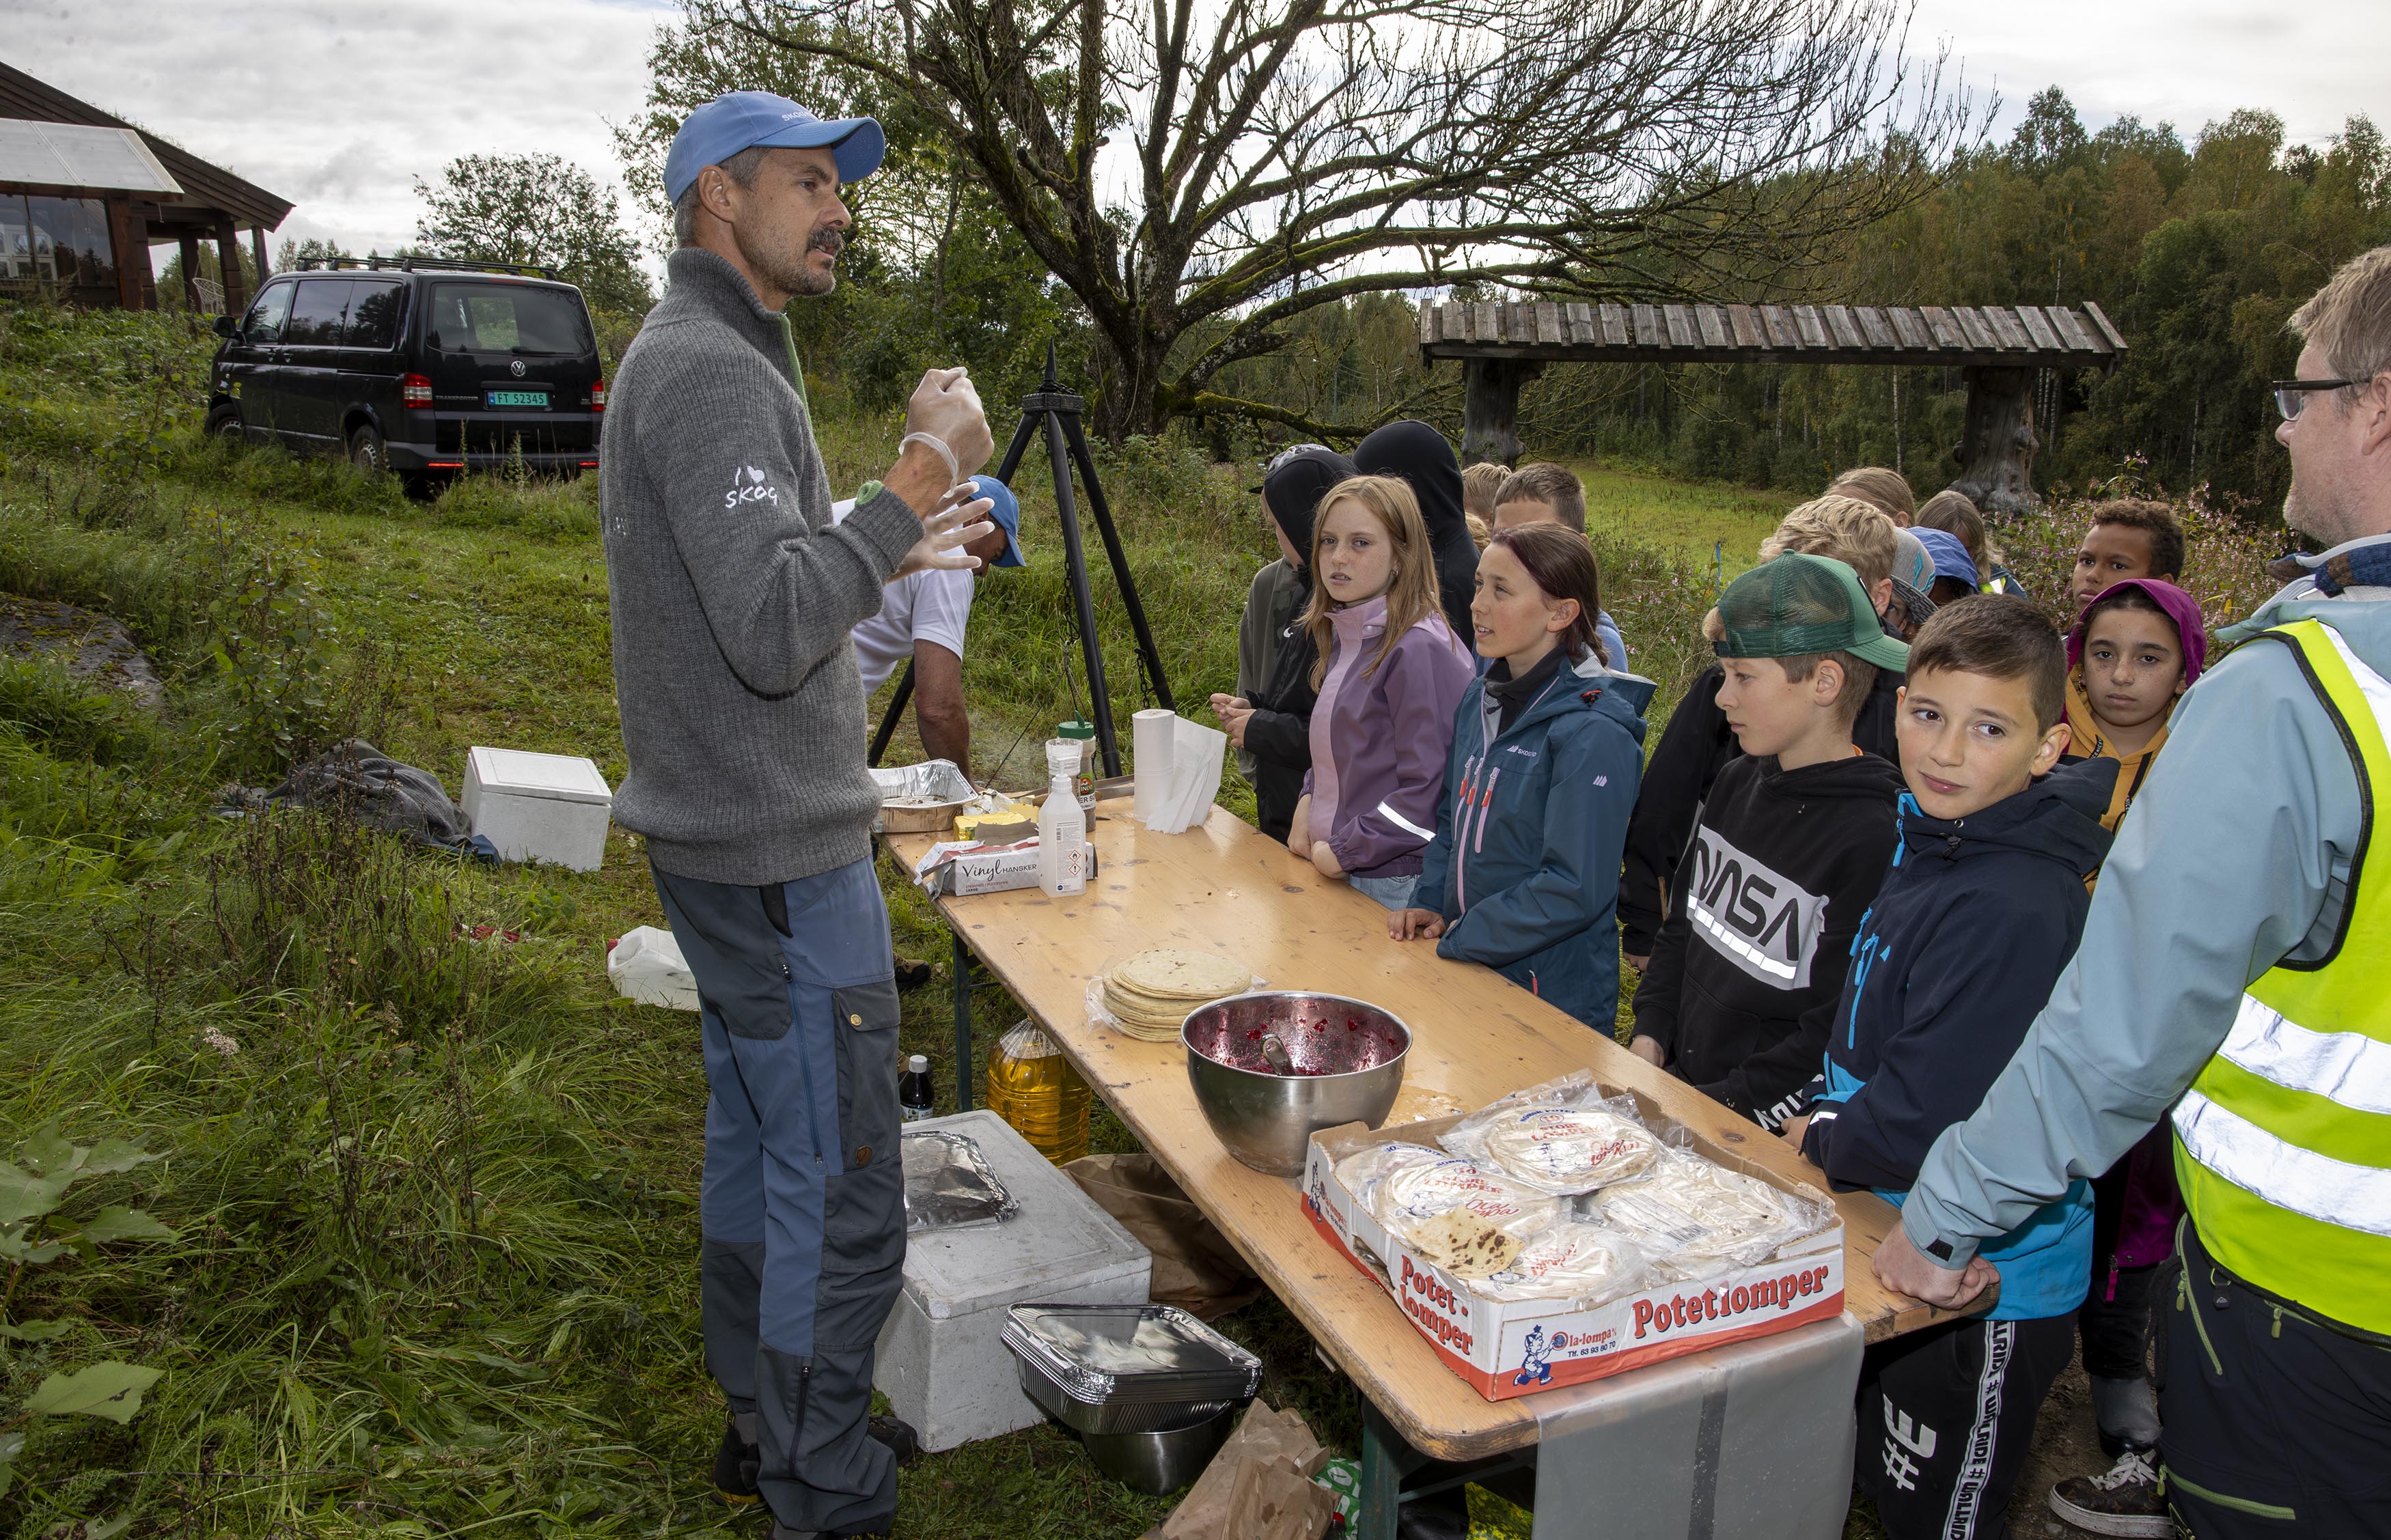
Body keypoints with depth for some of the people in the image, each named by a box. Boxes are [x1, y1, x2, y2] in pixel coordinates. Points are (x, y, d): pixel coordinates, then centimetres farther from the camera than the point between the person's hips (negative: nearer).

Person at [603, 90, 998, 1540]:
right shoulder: (713, 373, -18)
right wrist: (915, 484, -22)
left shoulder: (701, 358, 16)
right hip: (777, 859, -11)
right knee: (843, 1191, -1)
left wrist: (893, 546, 13)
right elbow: (773, 630, -28)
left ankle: (767, 1423, 35)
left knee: (756, 1141, 20)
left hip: (735, 836, 11)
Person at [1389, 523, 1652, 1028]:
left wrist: (1458, 940, -17)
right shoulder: (1481, 699, 3)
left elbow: (1574, 890, -24)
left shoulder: (1593, 734, -21)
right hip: (1466, 974, 8)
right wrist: (1429, 904, 1)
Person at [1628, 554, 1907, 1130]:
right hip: (1673, 1081, 7)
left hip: (1762, 1139, -7)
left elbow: (1834, 1045, -17)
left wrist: (1713, 1106, -17)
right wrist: (1648, 1041, 5)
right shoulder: (1737, 783, 8)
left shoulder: (1875, 840, -17)